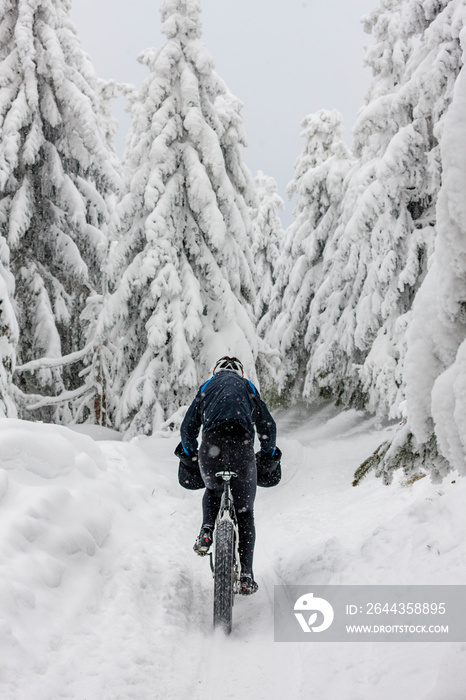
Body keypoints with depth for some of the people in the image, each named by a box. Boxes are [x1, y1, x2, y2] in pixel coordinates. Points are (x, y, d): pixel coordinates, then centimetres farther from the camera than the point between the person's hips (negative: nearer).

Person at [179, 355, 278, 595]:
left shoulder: (207, 386, 28)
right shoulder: (247, 386, 27)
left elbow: (188, 427, 25)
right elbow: (267, 425, 27)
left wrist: (191, 455, 40)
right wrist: (269, 455, 42)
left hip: (211, 447, 1)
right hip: (241, 446, -1)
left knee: (212, 490, 33)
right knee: (244, 513, 9)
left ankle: (207, 531, 7)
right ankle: (246, 577, 4)